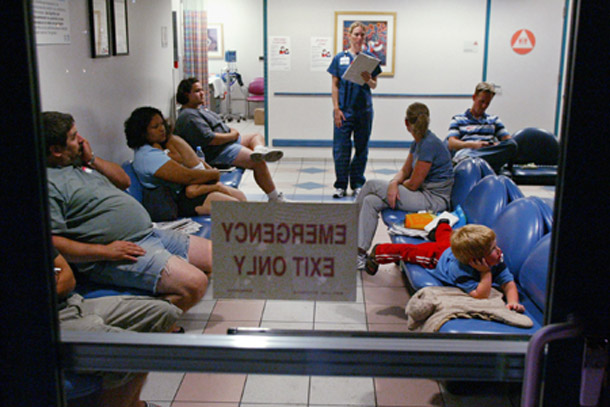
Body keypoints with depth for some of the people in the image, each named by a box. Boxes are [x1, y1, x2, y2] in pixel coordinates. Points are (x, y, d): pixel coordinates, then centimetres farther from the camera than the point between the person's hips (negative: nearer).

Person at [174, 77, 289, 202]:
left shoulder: (199, 108, 17)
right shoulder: (188, 116, -18)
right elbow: (209, 139, -26)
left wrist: (231, 130, 4)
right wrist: (232, 136, -14)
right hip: (218, 153, -12)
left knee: (257, 136, 15)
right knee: (259, 163, -17)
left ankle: (259, 150, -23)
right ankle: (275, 199, -11)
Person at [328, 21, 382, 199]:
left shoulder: (369, 58, 6)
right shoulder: (340, 58, 3)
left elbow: (374, 85, 7)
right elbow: (335, 85, 3)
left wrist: (368, 80, -16)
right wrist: (336, 109, -5)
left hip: (364, 109, 2)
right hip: (344, 109, -1)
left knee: (362, 148, 8)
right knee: (341, 148, -1)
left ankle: (358, 184, 19)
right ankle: (341, 185, 10)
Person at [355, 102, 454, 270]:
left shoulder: (429, 144, -21)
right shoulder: (418, 143, 9)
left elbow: (413, 184, -18)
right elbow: (405, 171, 13)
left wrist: (399, 184, 4)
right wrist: (394, 183, -10)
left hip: (434, 200, -9)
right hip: (424, 193, 9)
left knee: (372, 185, -10)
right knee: (371, 201, -5)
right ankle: (360, 252, -2)